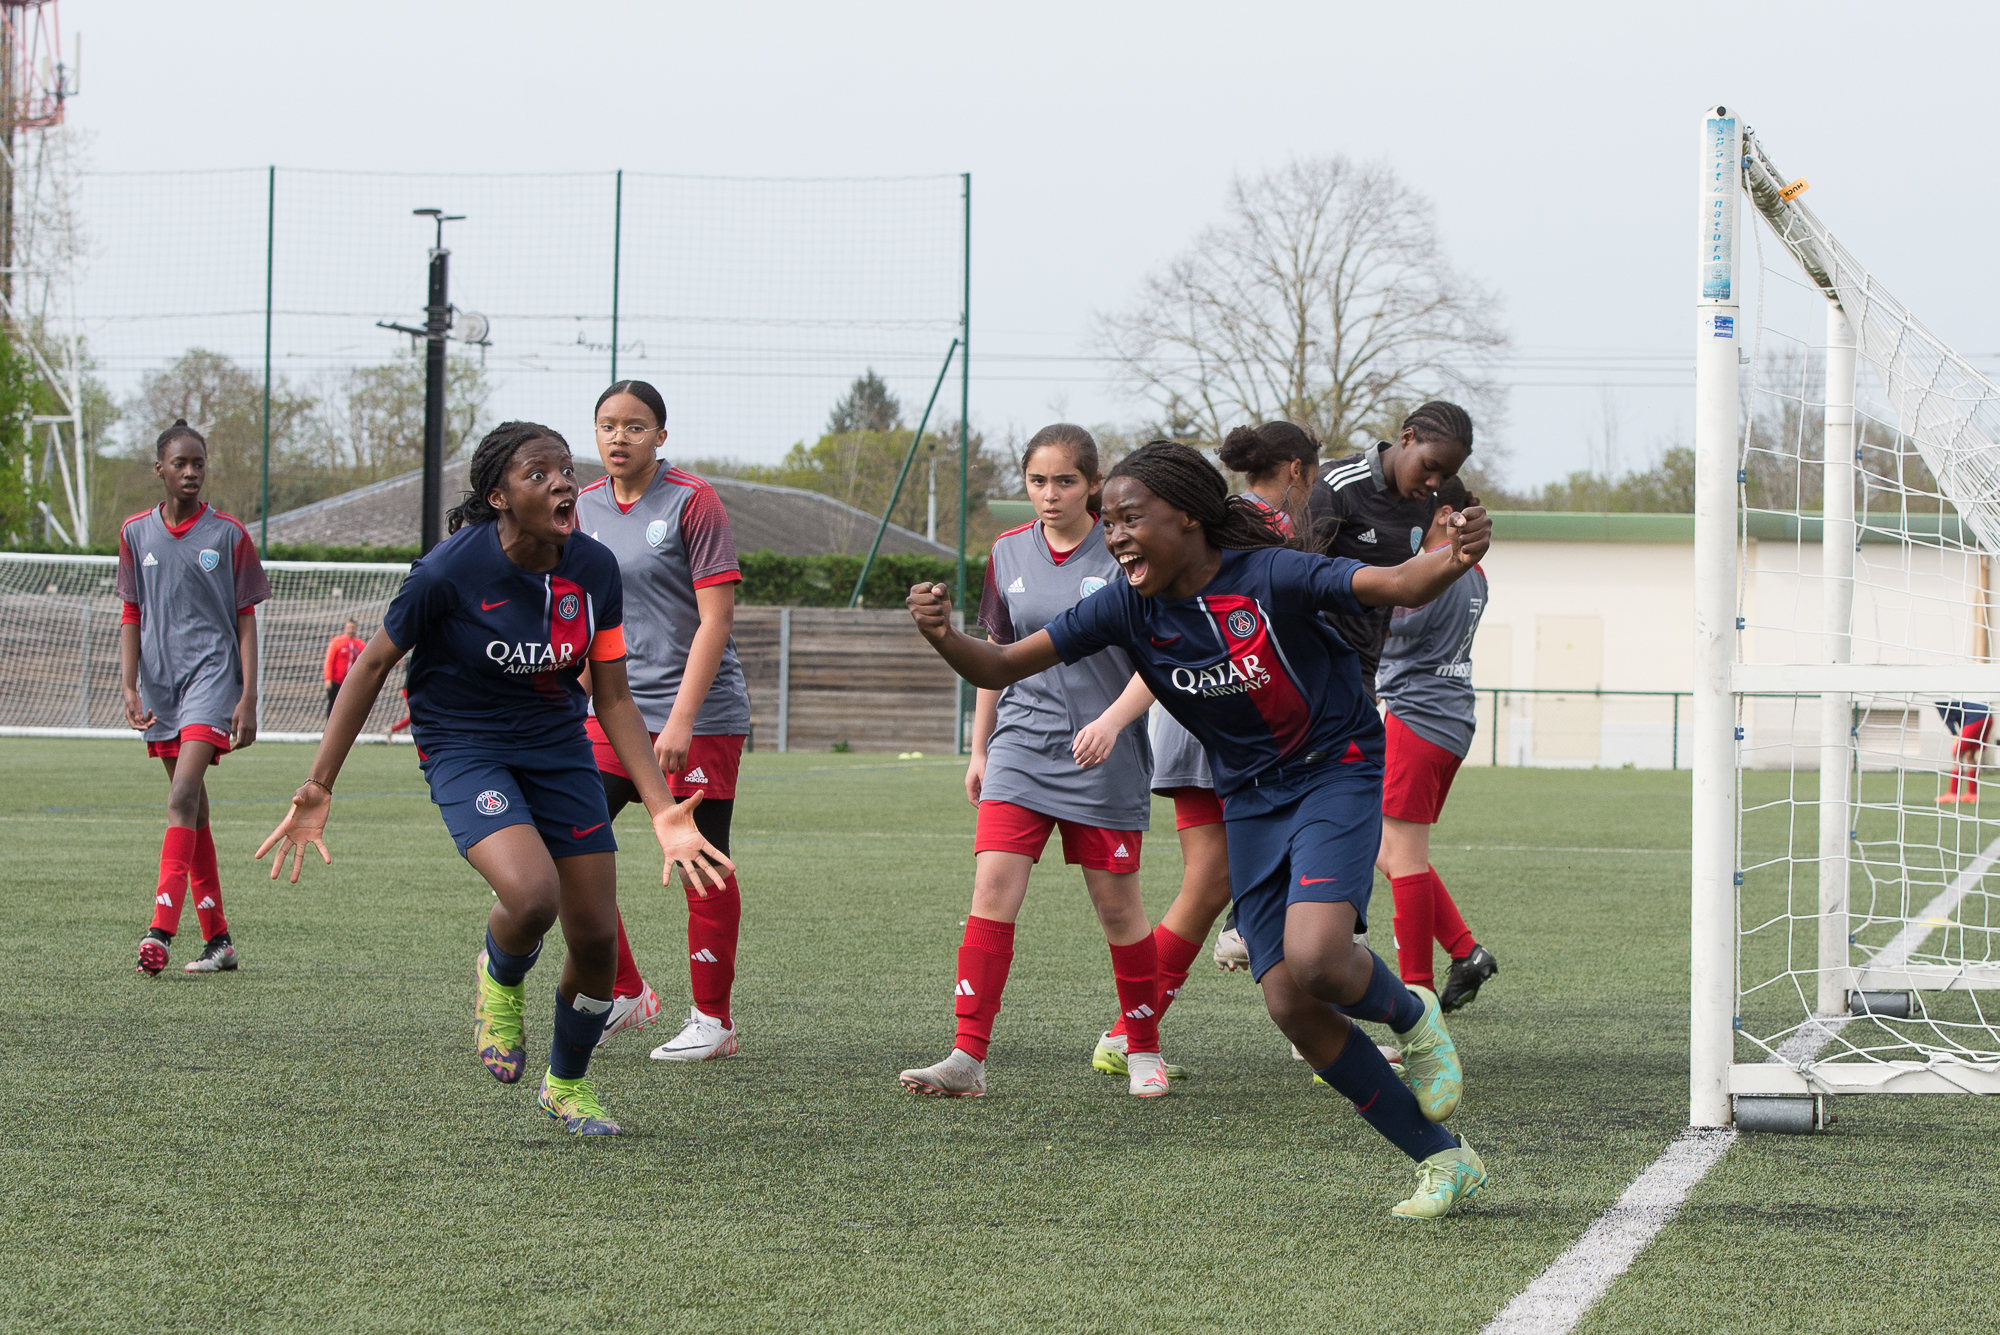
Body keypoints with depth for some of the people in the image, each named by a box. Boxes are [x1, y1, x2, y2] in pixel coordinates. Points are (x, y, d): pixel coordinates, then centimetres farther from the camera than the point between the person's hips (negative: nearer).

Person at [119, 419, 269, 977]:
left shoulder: (228, 534, 0)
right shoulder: (136, 533, 8)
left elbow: (245, 619, 2)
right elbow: (131, 617, 12)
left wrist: (248, 698, -4)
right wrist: (130, 688, 1)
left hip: (212, 675, -4)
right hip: (159, 681, 4)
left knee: (183, 797, -19)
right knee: (192, 809, 7)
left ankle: (162, 931, -27)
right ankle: (217, 940, 13)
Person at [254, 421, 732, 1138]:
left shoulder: (594, 569, -8)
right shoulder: (449, 572, -21)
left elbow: (613, 699, 0)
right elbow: (374, 663, -9)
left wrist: (663, 809, -9)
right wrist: (318, 788, -10)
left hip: (559, 748, 5)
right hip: (463, 749, -5)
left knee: (596, 937, 2)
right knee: (532, 895, -31)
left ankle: (568, 1083, 32)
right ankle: (500, 980, 7)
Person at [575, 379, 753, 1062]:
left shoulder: (693, 502, -9)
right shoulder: (585, 508, 8)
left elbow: (715, 619, -13)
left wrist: (681, 720, -19)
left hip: (701, 717, -6)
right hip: (615, 715, 6)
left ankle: (712, 1019, 8)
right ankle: (624, 992, 10)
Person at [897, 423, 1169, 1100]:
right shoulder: (1009, 553, 7)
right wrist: (979, 748, 18)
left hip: (1105, 757, -3)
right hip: (1022, 745, 3)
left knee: (1116, 904, 5)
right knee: (993, 888, -12)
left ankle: (1144, 1050, 24)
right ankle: (967, 1058, -15)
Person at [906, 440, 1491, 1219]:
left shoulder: (1267, 577, -22)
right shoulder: (1131, 607, -8)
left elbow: (1398, 587, -32)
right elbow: (1003, 668, -9)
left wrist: (1455, 560, -54)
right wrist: (944, 638, -30)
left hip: (1336, 770, -5)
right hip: (1249, 800, 6)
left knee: (1314, 959, -29)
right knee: (1289, 1005, -4)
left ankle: (1413, 1017, 8)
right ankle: (1445, 1161, 8)